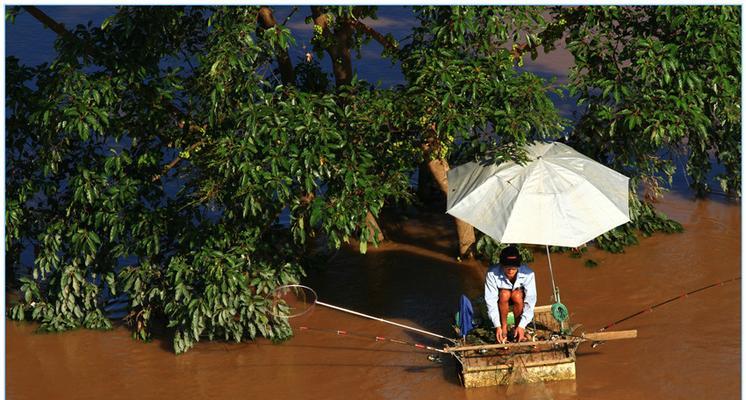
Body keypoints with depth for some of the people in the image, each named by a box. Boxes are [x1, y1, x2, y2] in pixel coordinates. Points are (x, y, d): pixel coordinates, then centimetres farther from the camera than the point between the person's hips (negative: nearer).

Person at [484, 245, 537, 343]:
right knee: (504, 294, -34)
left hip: (520, 298, 0)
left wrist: (522, 326, -36)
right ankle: (504, 328, -19)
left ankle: (517, 327, -16)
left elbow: (530, 301, -30)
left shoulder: (527, 273, -32)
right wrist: (497, 326, -35)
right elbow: (491, 301, -28)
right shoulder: (492, 273, -32)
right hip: (501, 298, 0)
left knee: (517, 295, -34)